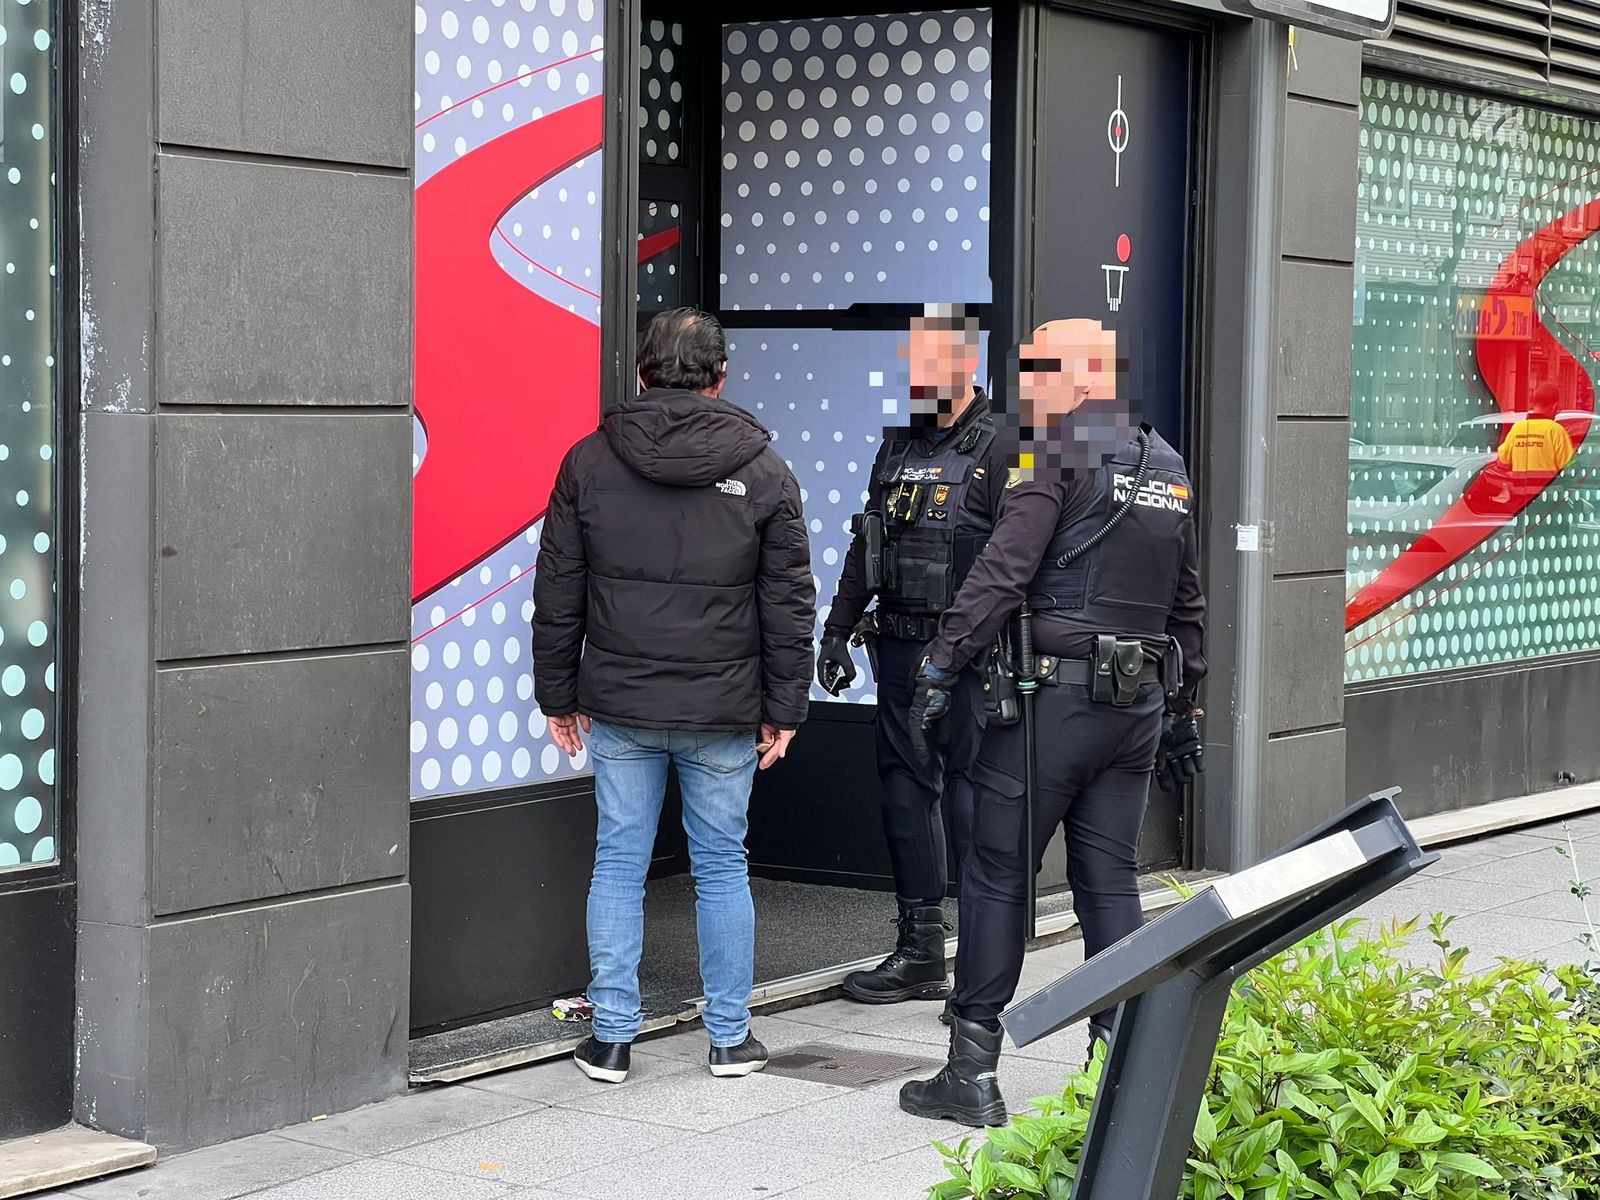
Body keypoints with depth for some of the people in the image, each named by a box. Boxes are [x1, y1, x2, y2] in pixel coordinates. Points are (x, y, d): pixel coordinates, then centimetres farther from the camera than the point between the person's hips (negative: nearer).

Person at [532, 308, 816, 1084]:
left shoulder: (589, 462, -1)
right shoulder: (763, 471, -2)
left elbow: (557, 593, 3)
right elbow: (789, 604, 0)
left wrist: (559, 696, 11)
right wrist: (783, 709, 7)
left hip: (619, 705, 0)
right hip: (723, 711, 0)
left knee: (618, 864, 8)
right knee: (722, 867, 10)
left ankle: (611, 1038, 10)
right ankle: (730, 1036, 17)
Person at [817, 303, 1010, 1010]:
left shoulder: (998, 449, -8)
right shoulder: (898, 446, 15)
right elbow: (865, 545, 22)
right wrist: (838, 627, 19)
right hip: (899, 647, 8)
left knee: (971, 795, -5)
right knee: (904, 787, 11)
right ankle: (921, 953, 21)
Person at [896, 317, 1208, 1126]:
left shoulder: (1059, 455, -7)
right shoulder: (1168, 468, 16)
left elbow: (1003, 571, -16)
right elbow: (1187, 602, 21)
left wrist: (941, 664, -12)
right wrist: (1183, 709, 26)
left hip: (1054, 694, -7)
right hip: (1139, 700, 7)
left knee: (997, 875, 0)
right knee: (1110, 878, 10)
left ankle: (972, 1072, 3)